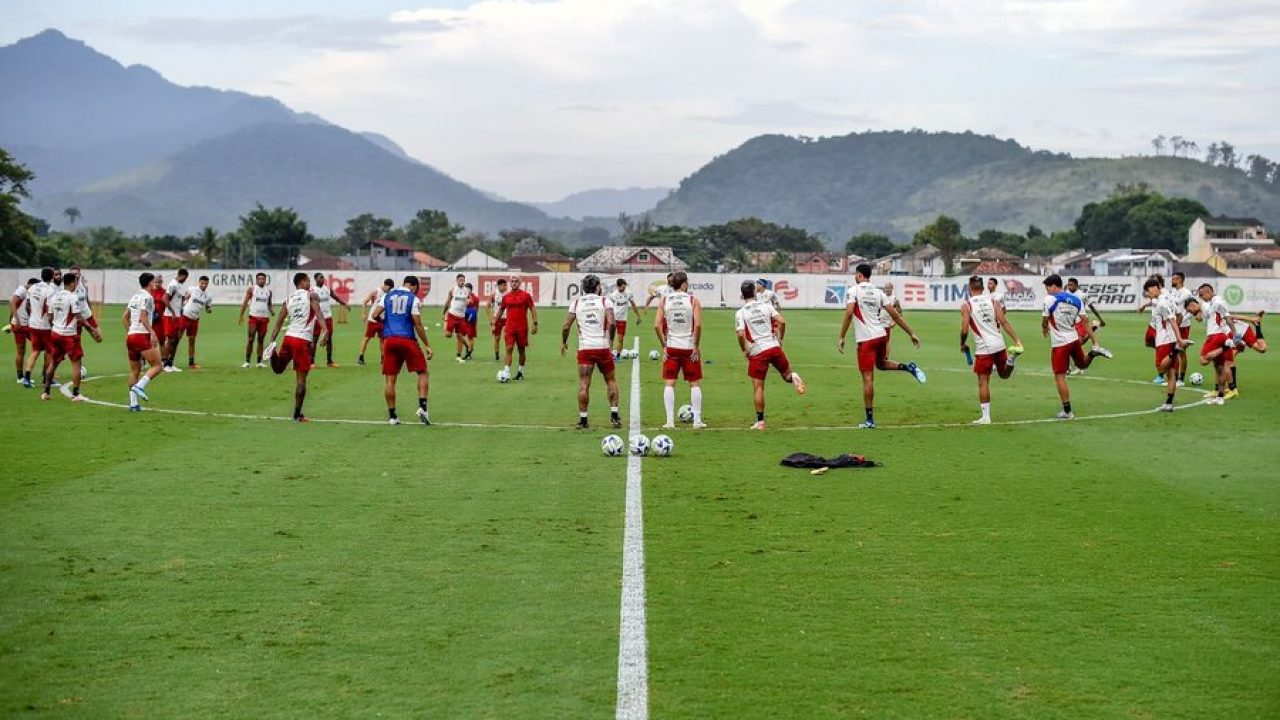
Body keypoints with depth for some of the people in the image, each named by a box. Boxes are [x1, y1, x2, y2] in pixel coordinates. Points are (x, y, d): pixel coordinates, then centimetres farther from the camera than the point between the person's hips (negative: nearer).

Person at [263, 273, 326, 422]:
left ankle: (274, 353, -9)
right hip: (303, 341, -4)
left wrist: (272, 341, 7)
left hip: (289, 337, 4)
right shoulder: (311, 296, 0)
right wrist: (324, 331, -30)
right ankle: (297, 414, 5)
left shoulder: (288, 299, 14)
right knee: (301, 379, 3)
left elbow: (279, 322, 9)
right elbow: (318, 313, -18)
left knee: (278, 369, 23)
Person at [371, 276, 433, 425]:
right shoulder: (414, 299, -1)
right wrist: (428, 345, -1)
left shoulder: (388, 296, 11)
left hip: (389, 339, 3)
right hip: (407, 339, -3)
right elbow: (418, 325, -6)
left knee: (390, 379, 6)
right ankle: (422, 407, -4)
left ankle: (392, 416, 8)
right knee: (422, 372, 10)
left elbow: (375, 315, 4)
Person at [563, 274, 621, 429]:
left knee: (584, 384, 2)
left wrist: (563, 342, 19)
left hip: (584, 348, 1)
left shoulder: (576, 302, 7)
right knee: (611, 381, 14)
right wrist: (608, 337, 4)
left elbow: (566, 326, 4)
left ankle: (582, 419, 1)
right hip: (603, 347, -1)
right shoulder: (605, 301, 2)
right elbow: (611, 322, -13)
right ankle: (614, 415, 10)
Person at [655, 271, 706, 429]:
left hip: (671, 348, 1)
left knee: (669, 383, 6)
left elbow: (657, 325, -6)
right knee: (695, 383, 9)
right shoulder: (693, 300, -5)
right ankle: (697, 420, 7)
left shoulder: (664, 300, 1)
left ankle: (670, 421, 0)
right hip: (689, 347, -1)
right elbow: (698, 325, -14)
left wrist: (664, 345, 2)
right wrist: (696, 346, -5)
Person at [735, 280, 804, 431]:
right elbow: (782, 322, -5)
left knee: (758, 388, 4)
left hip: (757, 352, -2)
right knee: (786, 374, 19)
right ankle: (793, 377, -18)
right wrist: (780, 339, 8)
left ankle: (760, 421, 4)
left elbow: (741, 334, -13)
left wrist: (744, 351, 2)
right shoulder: (766, 305, 5)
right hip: (774, 346, 2)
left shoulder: (740, 313, -2)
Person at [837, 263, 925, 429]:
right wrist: (911, 333, 13)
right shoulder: (878, 292, 12)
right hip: (881, 335, 6)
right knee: (881, 364, 32)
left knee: (868, 378, -2)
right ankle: (909, 367, 7)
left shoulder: (853, 291, -4)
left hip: (866, 339, -6)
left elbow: (849, 313, -16)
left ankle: (870, 420, 0)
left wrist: (842, 338, -13)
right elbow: (894, 314, 9)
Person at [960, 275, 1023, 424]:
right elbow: (1004, 322, -2)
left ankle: (985, 416, 1)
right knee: (1004, 374, 24)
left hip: (983, 348, -4)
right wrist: (1017, 340, -3)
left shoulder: (966, 305, -4)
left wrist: (963, 344, 9)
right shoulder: (993, 300, 7)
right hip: (999, 345, 4)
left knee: (983, 382, 3)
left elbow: (964, 330, -10)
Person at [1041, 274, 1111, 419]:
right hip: (1074, 339, 6)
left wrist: (1045, 330, 18)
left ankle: (1067, 411, 1)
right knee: (1082, 364, 31)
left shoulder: (1050, 299, -13)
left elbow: (1044, 321, -5)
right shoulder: (1076, 300, 5)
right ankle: (1093, 353, -1)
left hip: (1060, 343, -6)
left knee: (1059, 376, 1)